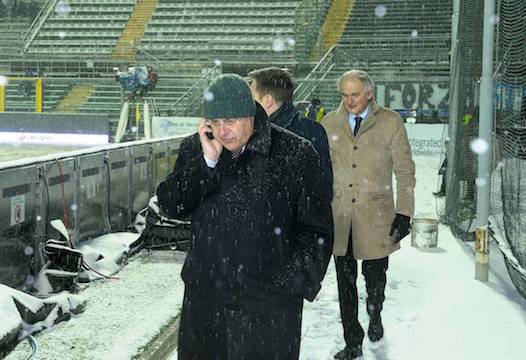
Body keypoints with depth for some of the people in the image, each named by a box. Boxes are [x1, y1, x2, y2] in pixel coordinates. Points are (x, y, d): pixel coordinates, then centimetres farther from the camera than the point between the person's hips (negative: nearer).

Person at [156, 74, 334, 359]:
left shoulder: (295, 154, -8)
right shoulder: (194, 149, 4)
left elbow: (316, 229, -3)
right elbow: (170, 206, -5)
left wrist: (294, 282, -9)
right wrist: (207, 162, -15)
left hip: (269, 305, -3)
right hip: (203, 298, 4)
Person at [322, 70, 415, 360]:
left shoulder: (391, 122, -1)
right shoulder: (330, 123, 5)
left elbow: (405, 171, 1)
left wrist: (404, 213, -4)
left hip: (376, 217, -2)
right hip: (339, 217, 2)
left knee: (375, 279, 9)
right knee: (345, 283, 6)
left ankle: (375, 317, 40)